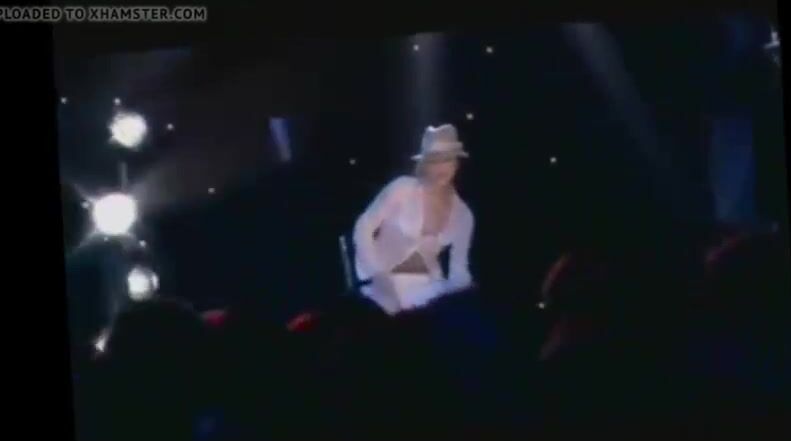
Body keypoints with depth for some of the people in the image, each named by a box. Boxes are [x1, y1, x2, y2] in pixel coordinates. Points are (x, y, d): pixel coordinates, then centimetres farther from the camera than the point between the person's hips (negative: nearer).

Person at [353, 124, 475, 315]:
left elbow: (459, 269, 7)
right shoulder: (402, 188, -11)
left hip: (425, 286, 4)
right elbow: (363, 228, -9)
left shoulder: (462, 214, 2)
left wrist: (464, 294, -14)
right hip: (386, 282, -4)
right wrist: (379, 276, -17)